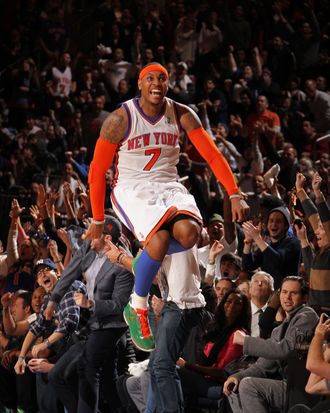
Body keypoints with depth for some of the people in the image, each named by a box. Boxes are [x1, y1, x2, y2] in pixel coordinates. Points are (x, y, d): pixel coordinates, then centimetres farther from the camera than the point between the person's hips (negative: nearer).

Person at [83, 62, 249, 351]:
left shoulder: (181, 115, -2)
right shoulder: (121, 120, -12)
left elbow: (213, 155, -3)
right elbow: (98, 171, -5)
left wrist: (234, 195, -15)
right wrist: (98, 221, -1)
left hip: (168, 186, 4)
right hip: (131, 190, -4)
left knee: (189, 233, -30)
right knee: (159, 240, -32)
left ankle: (148, 259, 5)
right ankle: (137, 310, -9)